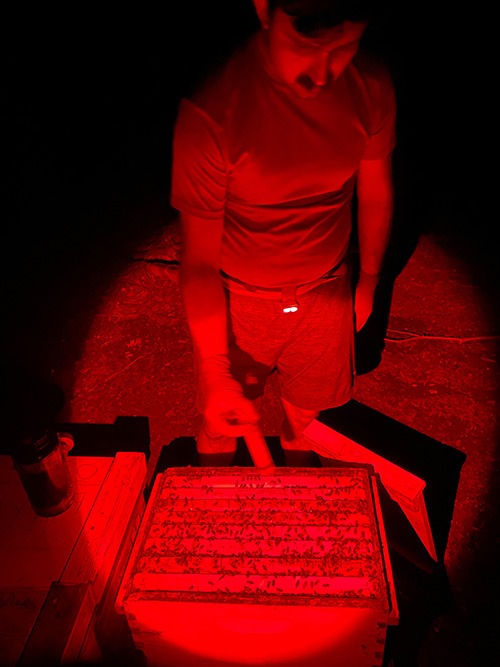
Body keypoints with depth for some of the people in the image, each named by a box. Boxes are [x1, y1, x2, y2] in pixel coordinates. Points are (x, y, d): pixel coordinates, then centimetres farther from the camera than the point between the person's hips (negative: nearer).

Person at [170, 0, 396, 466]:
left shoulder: (371, 86, -15)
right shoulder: (211, 111, -28)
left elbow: (375, 192, 2)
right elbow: (199, 258, -22)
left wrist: (368, 280, 12)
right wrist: (214, 371, -28)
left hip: (327, 289, 3)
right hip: (239, 298, -3)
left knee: (308, 407, 25)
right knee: (223, 418, 18)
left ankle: (298, 474, 60)